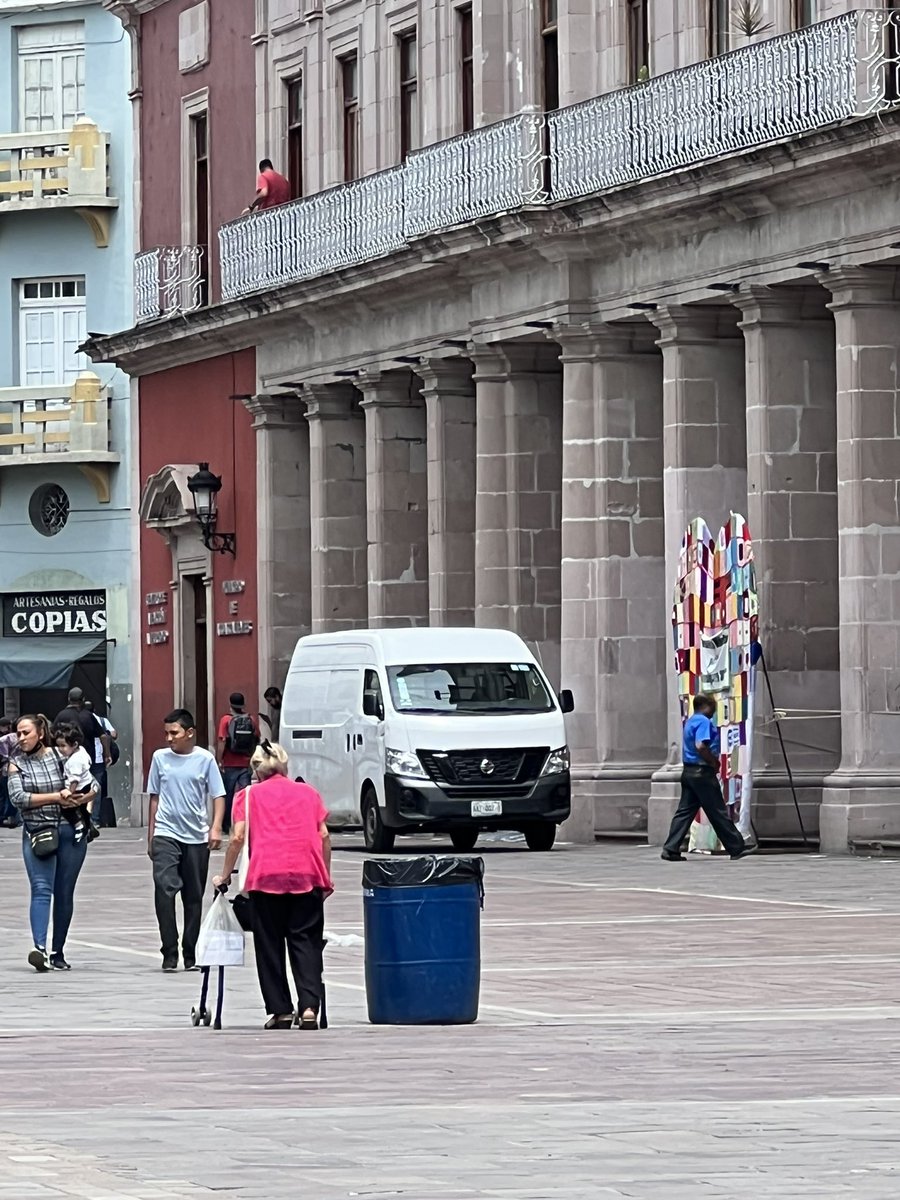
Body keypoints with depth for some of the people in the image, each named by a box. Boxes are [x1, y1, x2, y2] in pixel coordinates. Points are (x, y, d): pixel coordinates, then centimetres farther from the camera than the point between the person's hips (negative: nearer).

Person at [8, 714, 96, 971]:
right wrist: (57, 797, -13)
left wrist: (77, 799, -13)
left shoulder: (61, 757, 3)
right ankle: (40, 948, -28)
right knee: (41, 889, -15)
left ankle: (58, 952, 15)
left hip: (70, 832, 1)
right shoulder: (17, 764, 4)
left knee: (64, 893, 5)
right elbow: (18, 797, -9)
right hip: (37, 833, -1)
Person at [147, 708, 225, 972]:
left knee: (194, 897, 8)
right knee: (164, 887, -18)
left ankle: (191, 954, 18)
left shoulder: (205, 759, -1)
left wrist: (216, 827, -13)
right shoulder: (160, 758, 4)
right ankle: (169, 953, -16)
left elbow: (218, 796, 1)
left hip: (197, 838, 0)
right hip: (166, 834, 0)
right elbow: (155, 798, 12)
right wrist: (150, 835, 13)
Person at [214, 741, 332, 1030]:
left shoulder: (250, 794, 13)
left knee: (270, 943, 6)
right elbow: (324, 836, 11)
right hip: (307, 874, 1)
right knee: (305, 941, 4)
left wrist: (225, 875, 14)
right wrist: (326, 878, 18)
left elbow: (238, 837, 5)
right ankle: (309, 1006, -11)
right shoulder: (308, 792, 19)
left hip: (266, 874, -1)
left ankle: (280, 1010, 3)